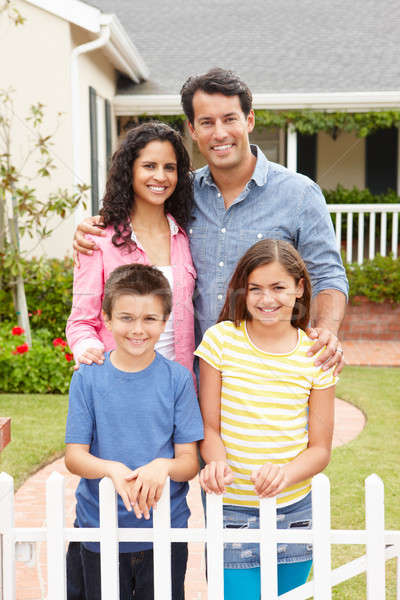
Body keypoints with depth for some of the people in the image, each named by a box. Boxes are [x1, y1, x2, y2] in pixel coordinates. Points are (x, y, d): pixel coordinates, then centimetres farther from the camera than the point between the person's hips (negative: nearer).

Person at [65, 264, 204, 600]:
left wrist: (163, 466, -27)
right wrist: (112, 469, -26)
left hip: (166, 532, 0)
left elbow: (190, 462, -5)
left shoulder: (178, 378, -5)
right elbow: (74, 455, -6)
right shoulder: (88, 377, -4)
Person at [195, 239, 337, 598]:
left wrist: (284, 474, -20)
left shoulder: (316, 354, -2)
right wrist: (217, 463, -23)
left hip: (295, 510, 2)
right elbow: (209, 426, -2)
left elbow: (320, 448, 0)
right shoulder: (221, 339, -6)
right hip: (233, 512, -2)